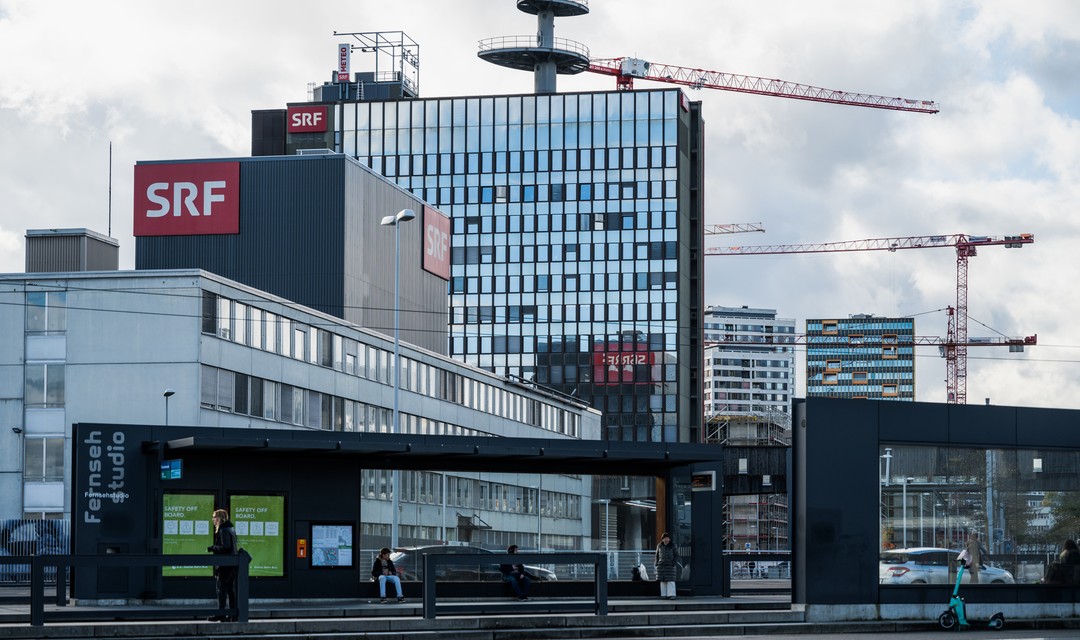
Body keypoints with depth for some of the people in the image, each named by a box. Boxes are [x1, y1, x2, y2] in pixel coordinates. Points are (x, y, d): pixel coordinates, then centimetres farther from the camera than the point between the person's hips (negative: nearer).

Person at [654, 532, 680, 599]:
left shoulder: (673, 546, 2)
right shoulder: (659, 546, 10)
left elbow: (676, 555, 2)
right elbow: (657, 555, 15)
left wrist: (674, 563, -10)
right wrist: (656, 563, 4)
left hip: (670, 565, -3)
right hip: (661, 565, 3)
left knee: (670, 581, -8)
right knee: (663, 581, 2)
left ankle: (671, 595, -10)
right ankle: (664, 595, 5)